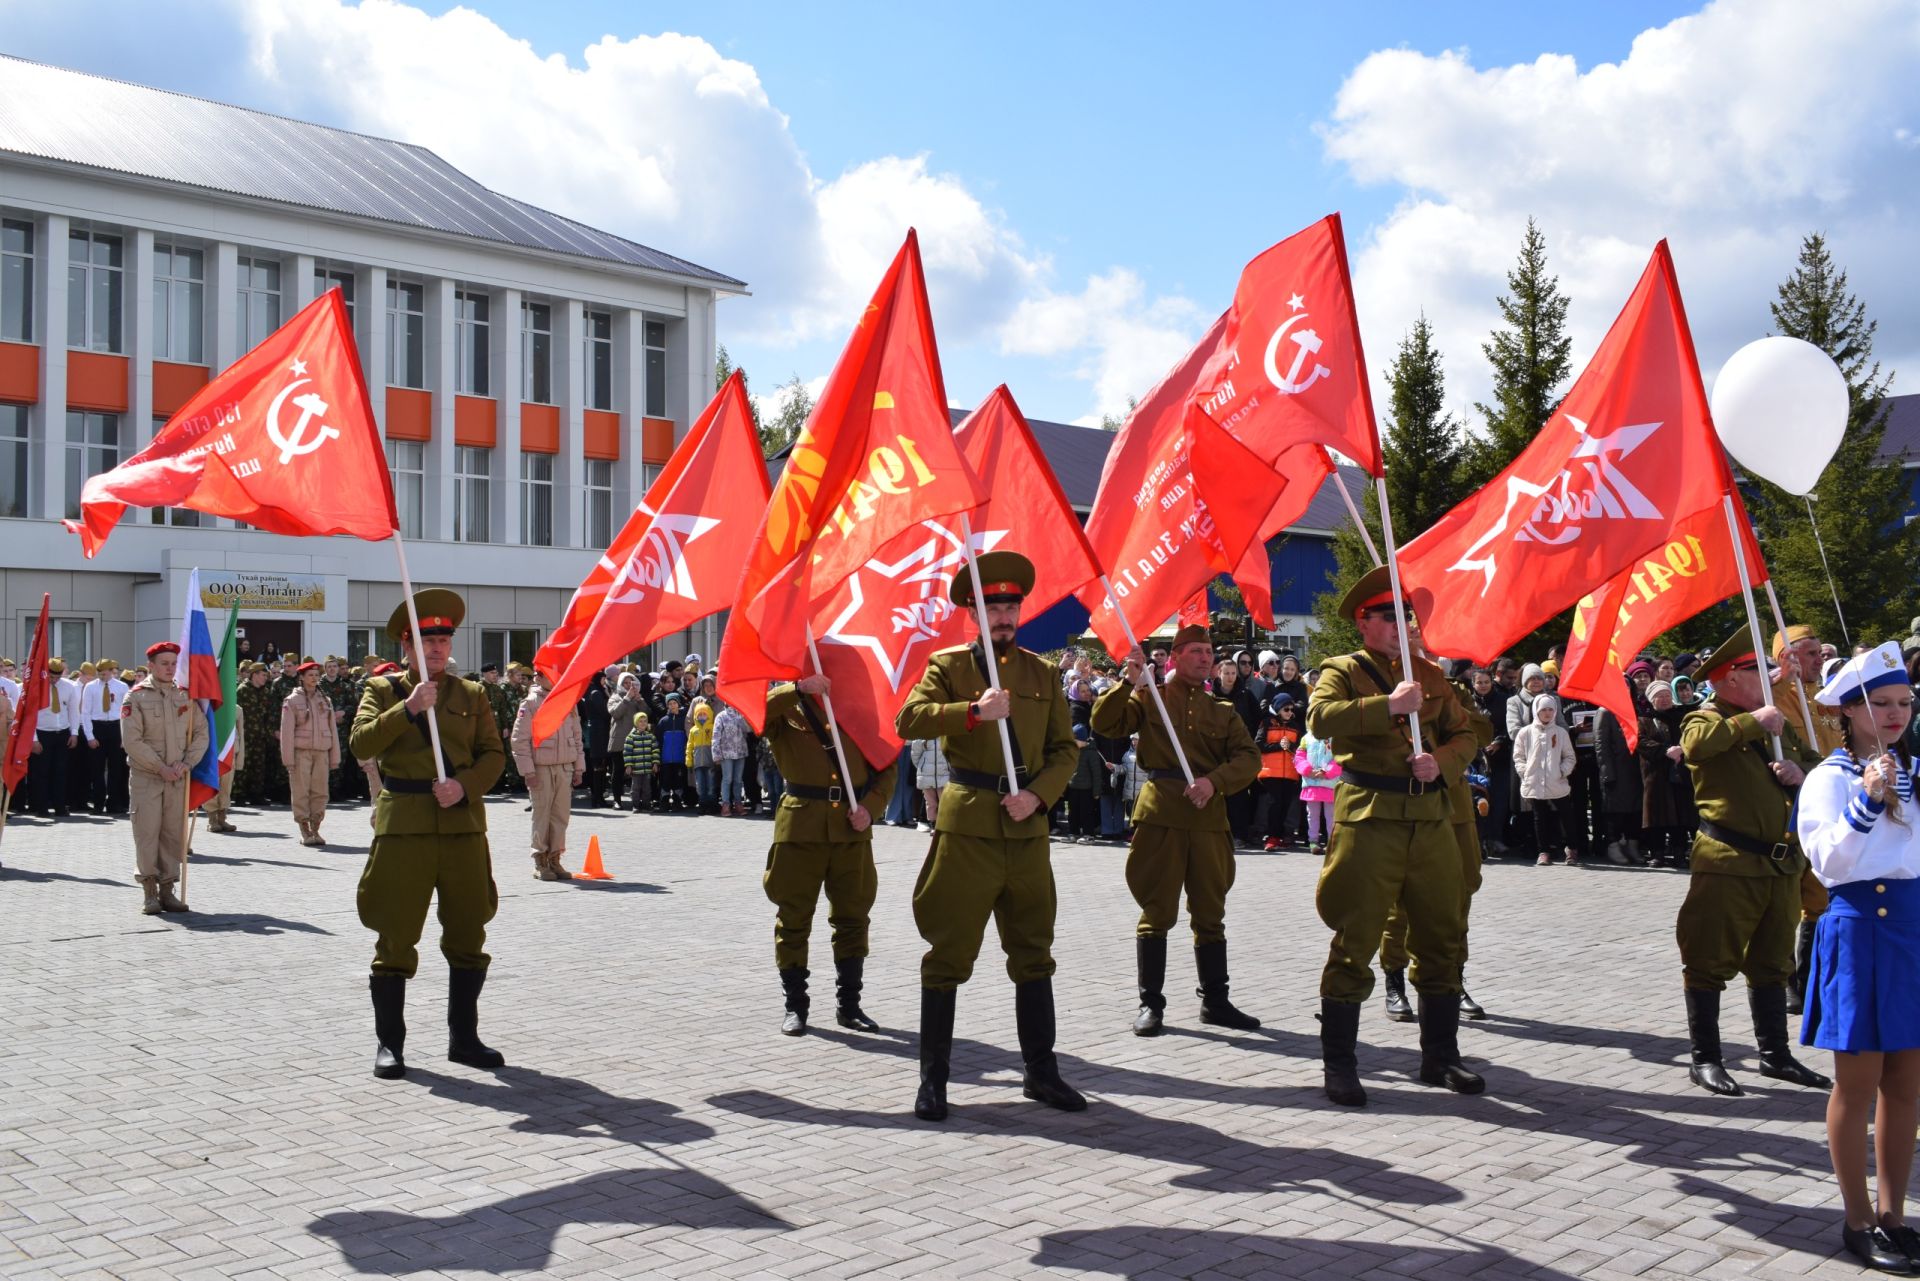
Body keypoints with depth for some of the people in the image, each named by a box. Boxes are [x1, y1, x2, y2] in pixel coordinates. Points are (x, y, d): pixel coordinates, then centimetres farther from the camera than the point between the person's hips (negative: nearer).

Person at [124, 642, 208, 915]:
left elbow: (201, 733, 8)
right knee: (147, 832, -5)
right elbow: (132, 741, -9)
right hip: (146, 777, -3)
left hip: (178, 777, 3)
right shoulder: (137, 696, -3)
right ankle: (150, 892, 2)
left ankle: (167, 890, 12)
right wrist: (161, 768, -13)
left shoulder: (186, 695, 8)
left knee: (174, 834, 4)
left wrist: (186, 762, -7)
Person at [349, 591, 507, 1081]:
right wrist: (409, 708, -16)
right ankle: (390, 1043, 10)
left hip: (463, 823, 3)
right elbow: (361, 744, -7)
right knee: (396, 936, -1)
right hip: (403, 824, -3)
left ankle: (464, 1038, 19)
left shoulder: (472, 693, 13)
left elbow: (493, 754, 8)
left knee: (468, 935, 7)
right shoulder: (383, 690, 7)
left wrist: (464, 786, -10)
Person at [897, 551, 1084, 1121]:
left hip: (1027, 828, 4)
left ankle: (1041, 1070, 21)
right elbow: (909, 719, -11)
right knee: (949, 951, -1)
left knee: (1034, 951, 10)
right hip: (967, 823, -4)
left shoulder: (1043, 672, 13)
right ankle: (933, 1078, 7)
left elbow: (1065, 748, 11)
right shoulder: (948, 664, 4)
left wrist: (1038, 794, -5)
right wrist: (973, 710, -23)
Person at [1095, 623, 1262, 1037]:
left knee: (1210, 914, 10)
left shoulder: (1224, 711, 16)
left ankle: (1215, 1001, 19)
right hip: (1160, 814, -3)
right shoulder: (1149, 698, 8)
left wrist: (1214, 781, -12)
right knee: (1157, 912, -1)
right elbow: (1104, 722, -4)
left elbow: (1248, 758, 5)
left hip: (1210, 817, 3)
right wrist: (1129, 681, -16)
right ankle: (1150, 1002, 6)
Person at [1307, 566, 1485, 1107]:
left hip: (1431, 819, 5)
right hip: (1368, 819, -5)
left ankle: (1440, 1057, 24)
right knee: (1354, 943, -3)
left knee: (1442, 940, 10)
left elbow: (1465, 737, 15)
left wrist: (1440, 759, -6)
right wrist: (1387, 706, -23)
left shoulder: (1429, 674, 18)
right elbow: (1321, 718, -17)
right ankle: (1339, 1065, 5)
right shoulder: (1343, 670, 3)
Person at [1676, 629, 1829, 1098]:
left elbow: (1815, 763, 20)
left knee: (1772, 963, 16)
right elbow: (1696, 742, -29)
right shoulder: (1708, 718, -5)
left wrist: (1802, 772, -3)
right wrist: (1751, 722, -21)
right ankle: (1705, 1059, 8)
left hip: (1781, 862, 7)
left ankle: (1775, 1054, 27)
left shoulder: (1777, 721, 17)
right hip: (1728, 861, -7)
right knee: (1711, 961, -1)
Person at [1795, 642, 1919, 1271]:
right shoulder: (1830, 778, -7)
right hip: (1860, 930, -5)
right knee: (1858, 1084, 4)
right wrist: (1867, 802, -25)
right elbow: (1830, 860, -15)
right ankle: (1859, 1221, 15)